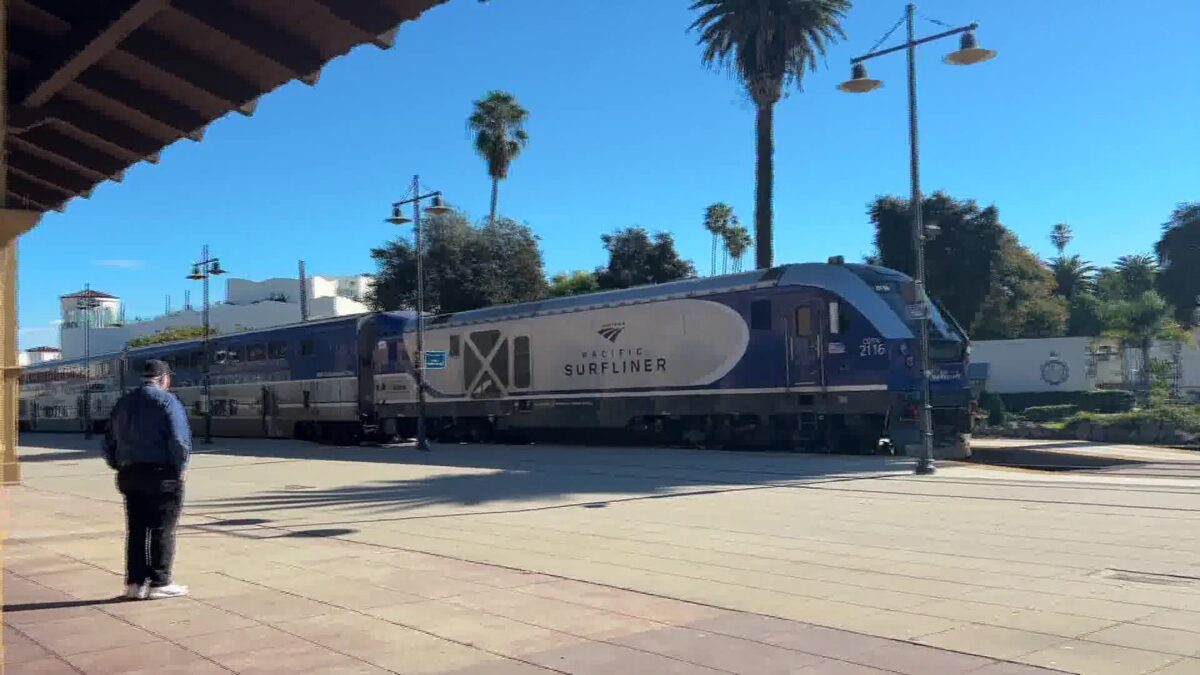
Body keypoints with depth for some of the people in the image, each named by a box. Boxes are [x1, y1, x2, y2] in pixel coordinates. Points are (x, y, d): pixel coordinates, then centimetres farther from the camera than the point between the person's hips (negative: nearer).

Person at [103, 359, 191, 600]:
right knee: (162, 530, 1)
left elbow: (109, 444, 16)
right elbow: (180, 440, -17)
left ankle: (135, 583, 14)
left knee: (136, 530, 12)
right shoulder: (167, 401, -8)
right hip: (162, 474, -6)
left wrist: (121, 467, 19)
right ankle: (159, 583, 4)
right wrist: (180, 468, -5)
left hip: (130, 475, 6)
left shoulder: (123, 403, 14)